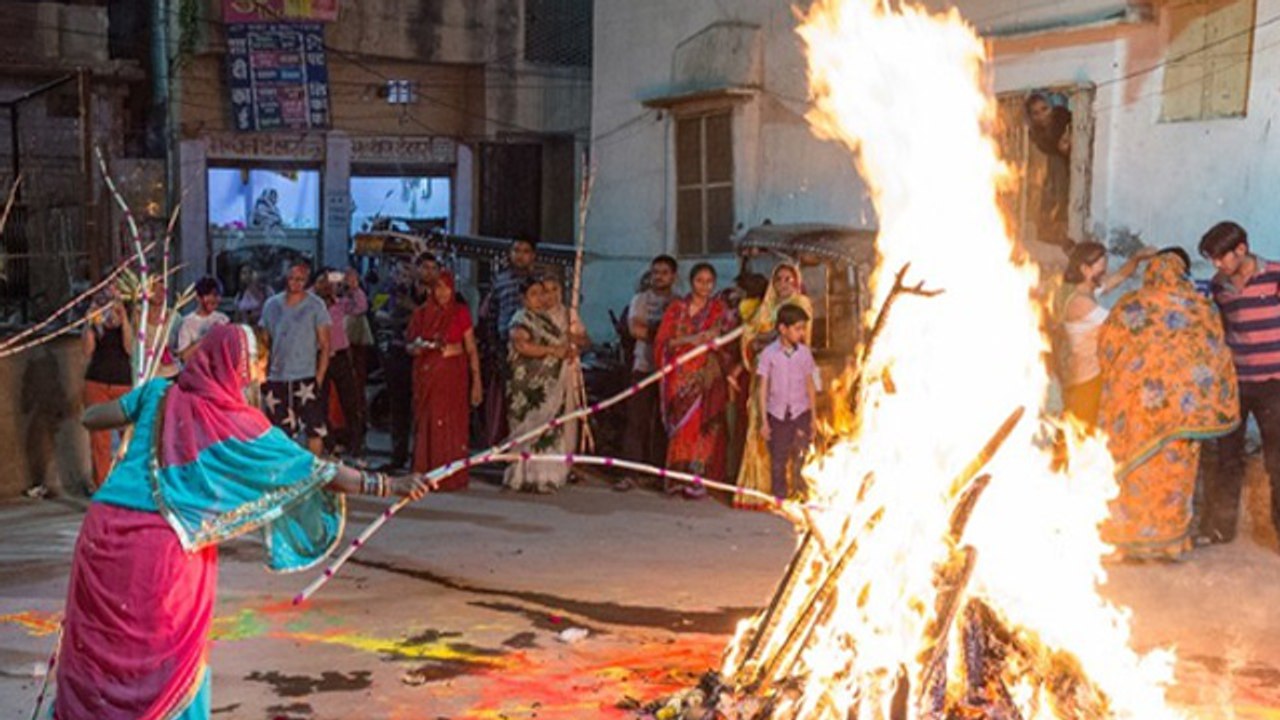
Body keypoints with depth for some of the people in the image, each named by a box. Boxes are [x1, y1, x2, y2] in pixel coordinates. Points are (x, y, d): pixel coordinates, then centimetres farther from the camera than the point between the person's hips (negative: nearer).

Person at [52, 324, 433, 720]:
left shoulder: (159, 394, 7)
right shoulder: (239, 425, -2)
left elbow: (90, 417, 15)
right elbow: (316, 471, -3)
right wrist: (388, 485, 0)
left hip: (103, 527, 4)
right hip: (161, 543, -4)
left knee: (96, 645, 16)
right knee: (171, 653, 13)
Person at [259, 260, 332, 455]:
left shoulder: (315, 305, -1)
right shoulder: (271, 304, 9)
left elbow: (325, 345, -1)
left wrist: (319, 378, -9)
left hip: (305, 379, -3)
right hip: (276, 380, 4)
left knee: (314, 429, -7)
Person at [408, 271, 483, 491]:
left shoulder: (461, 313, 2)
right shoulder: (421, 313, 6)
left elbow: (471, 349, 1)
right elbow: (408, 345, 9)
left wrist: (476, 381, -4)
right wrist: (420, 346, -15)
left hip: (453, 374, -1)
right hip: (426, 375, 1)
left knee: (453, 425, -3)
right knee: (427, 425, 0)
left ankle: (452, 478, 2)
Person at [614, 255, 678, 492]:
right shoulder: (640, 299, 9)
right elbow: (634, 328, -5)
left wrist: (649, 330, -11)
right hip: (644, 366, 0)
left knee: (664, 422, 3)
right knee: (637, 419, -4)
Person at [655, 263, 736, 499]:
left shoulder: (719, 310, 9)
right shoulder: (677, 307, 7)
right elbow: (663, 340, 0)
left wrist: (711, 339, -13)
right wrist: (690, 340, -13)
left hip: (707, 376, 0)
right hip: (680, 374, 0)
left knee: (702, 425, -5)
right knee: (681, 425, -2)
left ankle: (698, 478, -2)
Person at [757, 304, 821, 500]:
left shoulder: (804, 352, 2)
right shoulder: (769, 354, -4)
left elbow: (810, 385, 10)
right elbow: (763, 389, -1)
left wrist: (813, 416, 10)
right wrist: (764, 421, -2)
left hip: (801, 412, 1)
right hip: (777, 413, -1)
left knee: (801, 453, -11)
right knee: (778, 459, 5)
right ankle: (779, 497, 16)